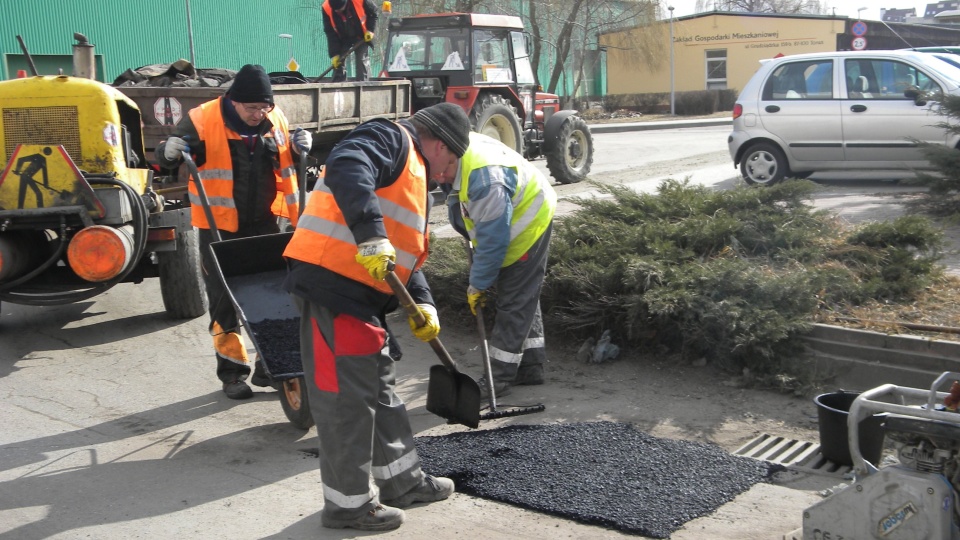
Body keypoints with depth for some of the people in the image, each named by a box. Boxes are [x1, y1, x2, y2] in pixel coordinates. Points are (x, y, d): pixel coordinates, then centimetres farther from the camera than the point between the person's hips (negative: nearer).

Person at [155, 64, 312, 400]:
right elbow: (165, 159, -7)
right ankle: (232, 370, 15)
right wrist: (170, 150, -31)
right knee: (224, 300, 3)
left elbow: (289, 161, 17)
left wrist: (301, 145, -5)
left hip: (263, 224, 4)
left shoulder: (276, 120, 1)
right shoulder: (203, 120, -12)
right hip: (220, 227, -4)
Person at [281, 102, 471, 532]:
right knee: (346, 397, -3)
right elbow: (345, 169, -26)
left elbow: (406, 252, 27)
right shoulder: (390, 139, -4)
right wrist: (372, 237, -33)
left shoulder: (414, 178, 27)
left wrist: (422, 304, 14)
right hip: (330, 284, -11)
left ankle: (400, 480, 34)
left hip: (362, 294, 11)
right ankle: (349, 503, 8)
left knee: (381, 387, 20)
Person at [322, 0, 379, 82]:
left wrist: (370, 30, -18)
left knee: (362, 60, -10)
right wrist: (334, 54, -19)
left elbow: (374, 13, -10)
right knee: (338, 62, -5)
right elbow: (330, 33, -17)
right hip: (343, 39, 2)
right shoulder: (327, 8, -25)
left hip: (361, 37, -2)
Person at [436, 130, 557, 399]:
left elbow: (493, 240, -32)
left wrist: (478, 284, -21)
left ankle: (500, 378, -1)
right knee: (524, 298, 16)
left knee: (513, 302, -6)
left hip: (528, 223, -10)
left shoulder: (485, 178, -38)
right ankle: (531, 366, 27)